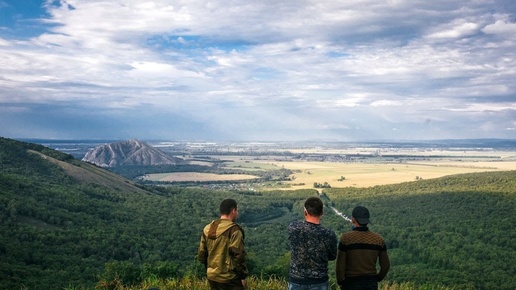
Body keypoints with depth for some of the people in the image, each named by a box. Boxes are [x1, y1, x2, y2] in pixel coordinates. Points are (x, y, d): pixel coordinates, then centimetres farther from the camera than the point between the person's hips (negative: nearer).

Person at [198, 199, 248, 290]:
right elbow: (238, 255, -18)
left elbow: (201, 254, 11)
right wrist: (243, 276, -8)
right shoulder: (234, 229, -14)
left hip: (212, 278, 7)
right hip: (229, 279, -7)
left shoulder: (207, 228, 7)